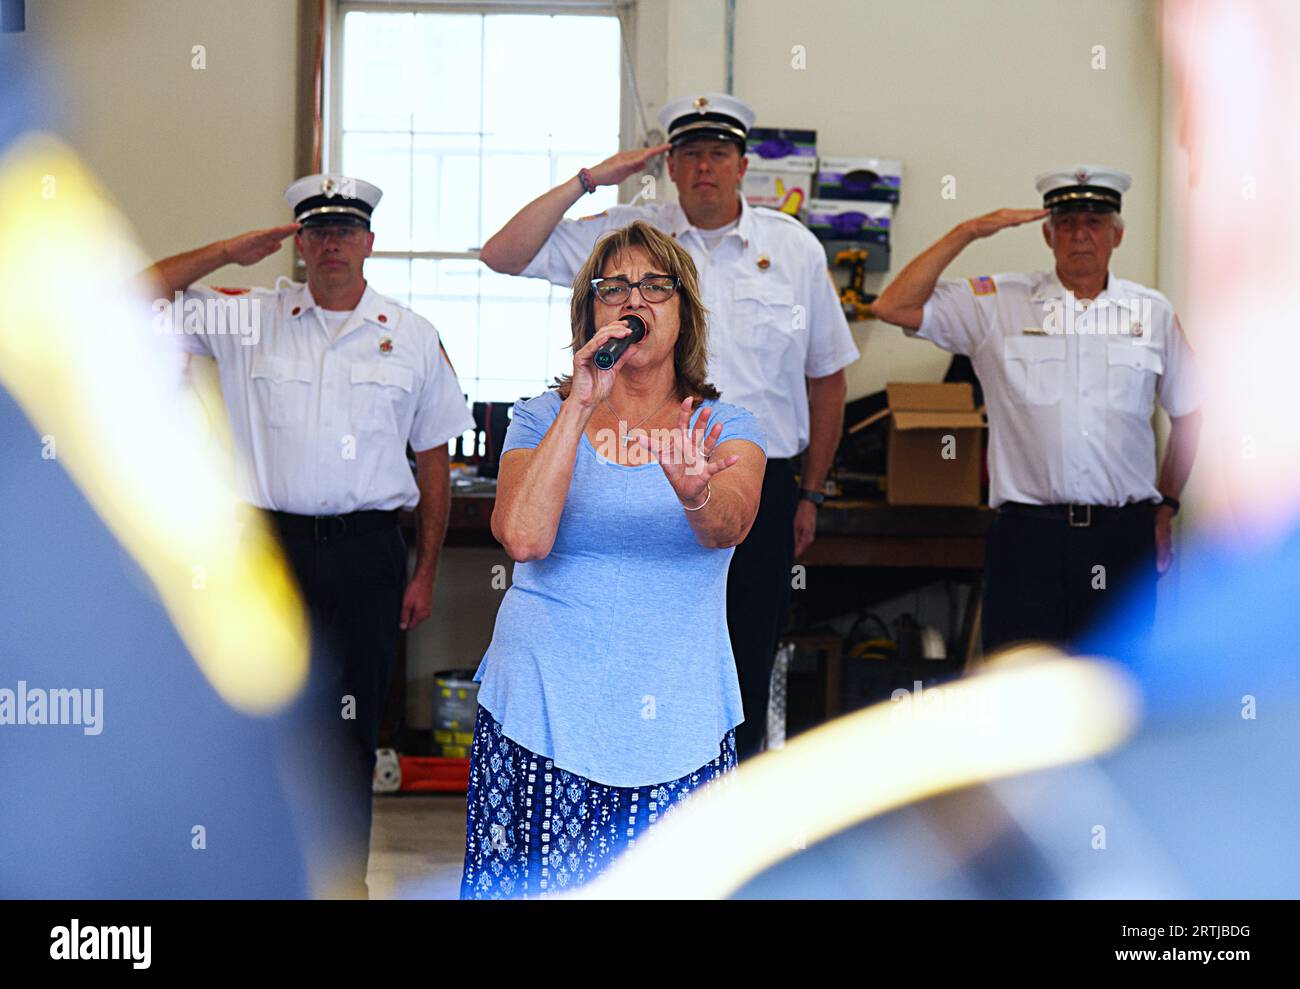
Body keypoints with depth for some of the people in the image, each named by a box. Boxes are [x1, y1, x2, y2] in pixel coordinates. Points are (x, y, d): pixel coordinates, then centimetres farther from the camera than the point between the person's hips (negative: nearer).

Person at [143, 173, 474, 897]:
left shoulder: (413, 337, 8)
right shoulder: (246, 319, 7)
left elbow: (434, 462, 10)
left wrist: (425, 574, 6)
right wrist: (230, 252, -1)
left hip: (366, 551, 0)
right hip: (271, 544, 0)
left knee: (350, 727, 4)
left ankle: (345, 877, 16)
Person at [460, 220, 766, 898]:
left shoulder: (724, 429, 6)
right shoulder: (541, 419, 6)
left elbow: (730, 523, -17)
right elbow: (523, 536, -14)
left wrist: (696, 494, -40)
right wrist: (580, 407, -15)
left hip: (677, 726, 0)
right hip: (545, 715, 0)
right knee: (537, 889, -4)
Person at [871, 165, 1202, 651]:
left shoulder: (1153, 312, 11)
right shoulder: (998, 304, 6)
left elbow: (1188, 413, 20)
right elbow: (893, 307, -4)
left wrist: (1166, 506, 17)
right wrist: (967, 231, -5)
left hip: (1124, 537, 2)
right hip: (1028, 534, -2)